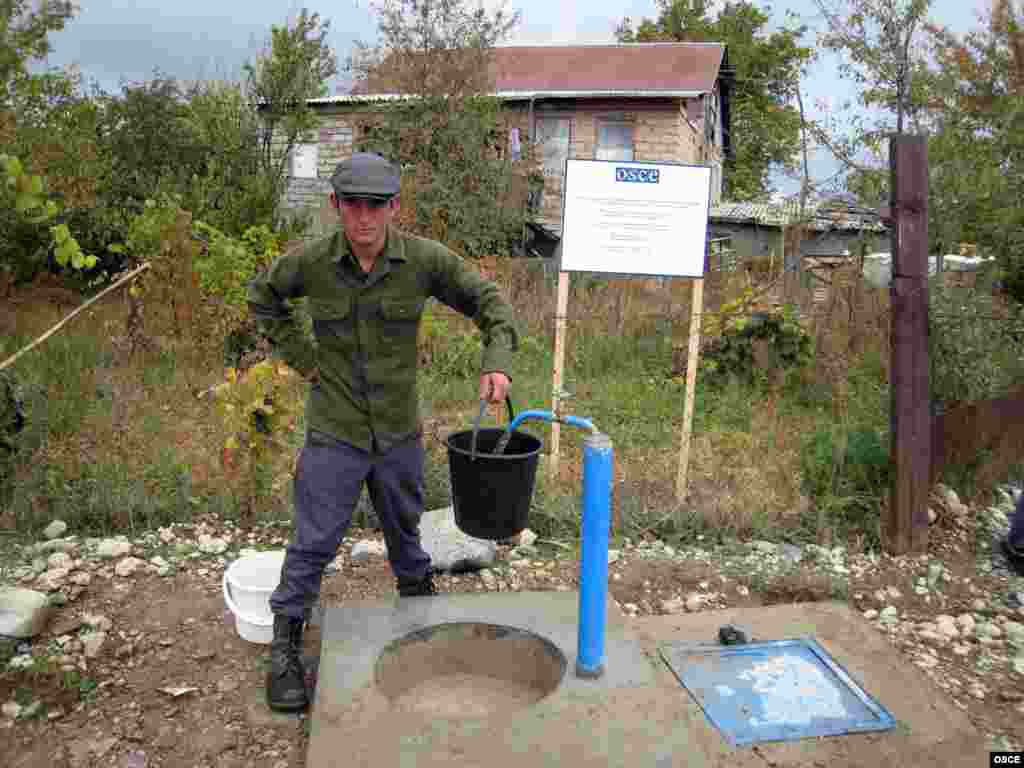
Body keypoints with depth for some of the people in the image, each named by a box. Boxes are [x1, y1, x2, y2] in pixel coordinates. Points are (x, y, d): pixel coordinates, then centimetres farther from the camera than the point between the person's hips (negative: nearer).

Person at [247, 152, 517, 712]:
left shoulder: (423, 259, -12)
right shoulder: (311, 262, -12)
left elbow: (486, 299, -3)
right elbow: (261, 297, 8)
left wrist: (497, 361, -18)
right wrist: (300, 355, -1)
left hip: (400, 431, 2)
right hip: (334, 434, -2)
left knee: (404, 531, 22)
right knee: (314, 544, 4)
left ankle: (420, 603, 49)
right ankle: (284, 650, 21)